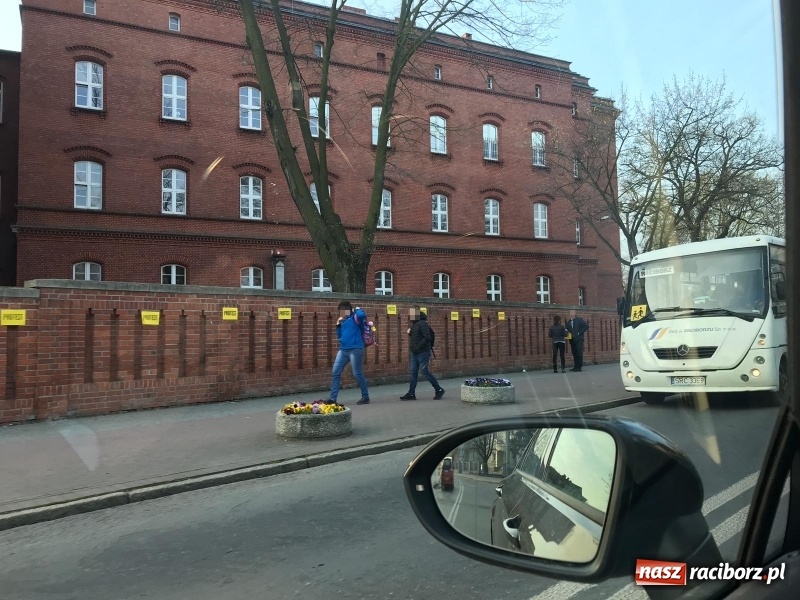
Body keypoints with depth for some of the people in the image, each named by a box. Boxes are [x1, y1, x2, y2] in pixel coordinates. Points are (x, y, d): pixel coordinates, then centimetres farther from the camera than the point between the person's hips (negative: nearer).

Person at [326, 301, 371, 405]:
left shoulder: (355, 318, -6)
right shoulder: (343, 321, 18)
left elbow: (362, 315, -30)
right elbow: (339, 336, 22)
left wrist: (358, 309, -9)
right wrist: (338, 325, 9)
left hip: (355, 350, -8)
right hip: (343, 350, 8)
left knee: (357, 374, -2)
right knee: (335, 373, 3)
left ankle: (365, 397, 12)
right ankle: (332, 398, 6)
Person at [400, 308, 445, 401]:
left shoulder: (422, 324, -15)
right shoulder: (414, 324, 13)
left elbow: (427, 338, -22)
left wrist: (418, 346, -23)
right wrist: (410, 333, 3)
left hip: (423, 352, -9)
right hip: (414, 353, 9)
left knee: (425, 372, -4)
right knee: (413, 372, 6)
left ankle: (439, 390, 10)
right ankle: (411, 394, 8)